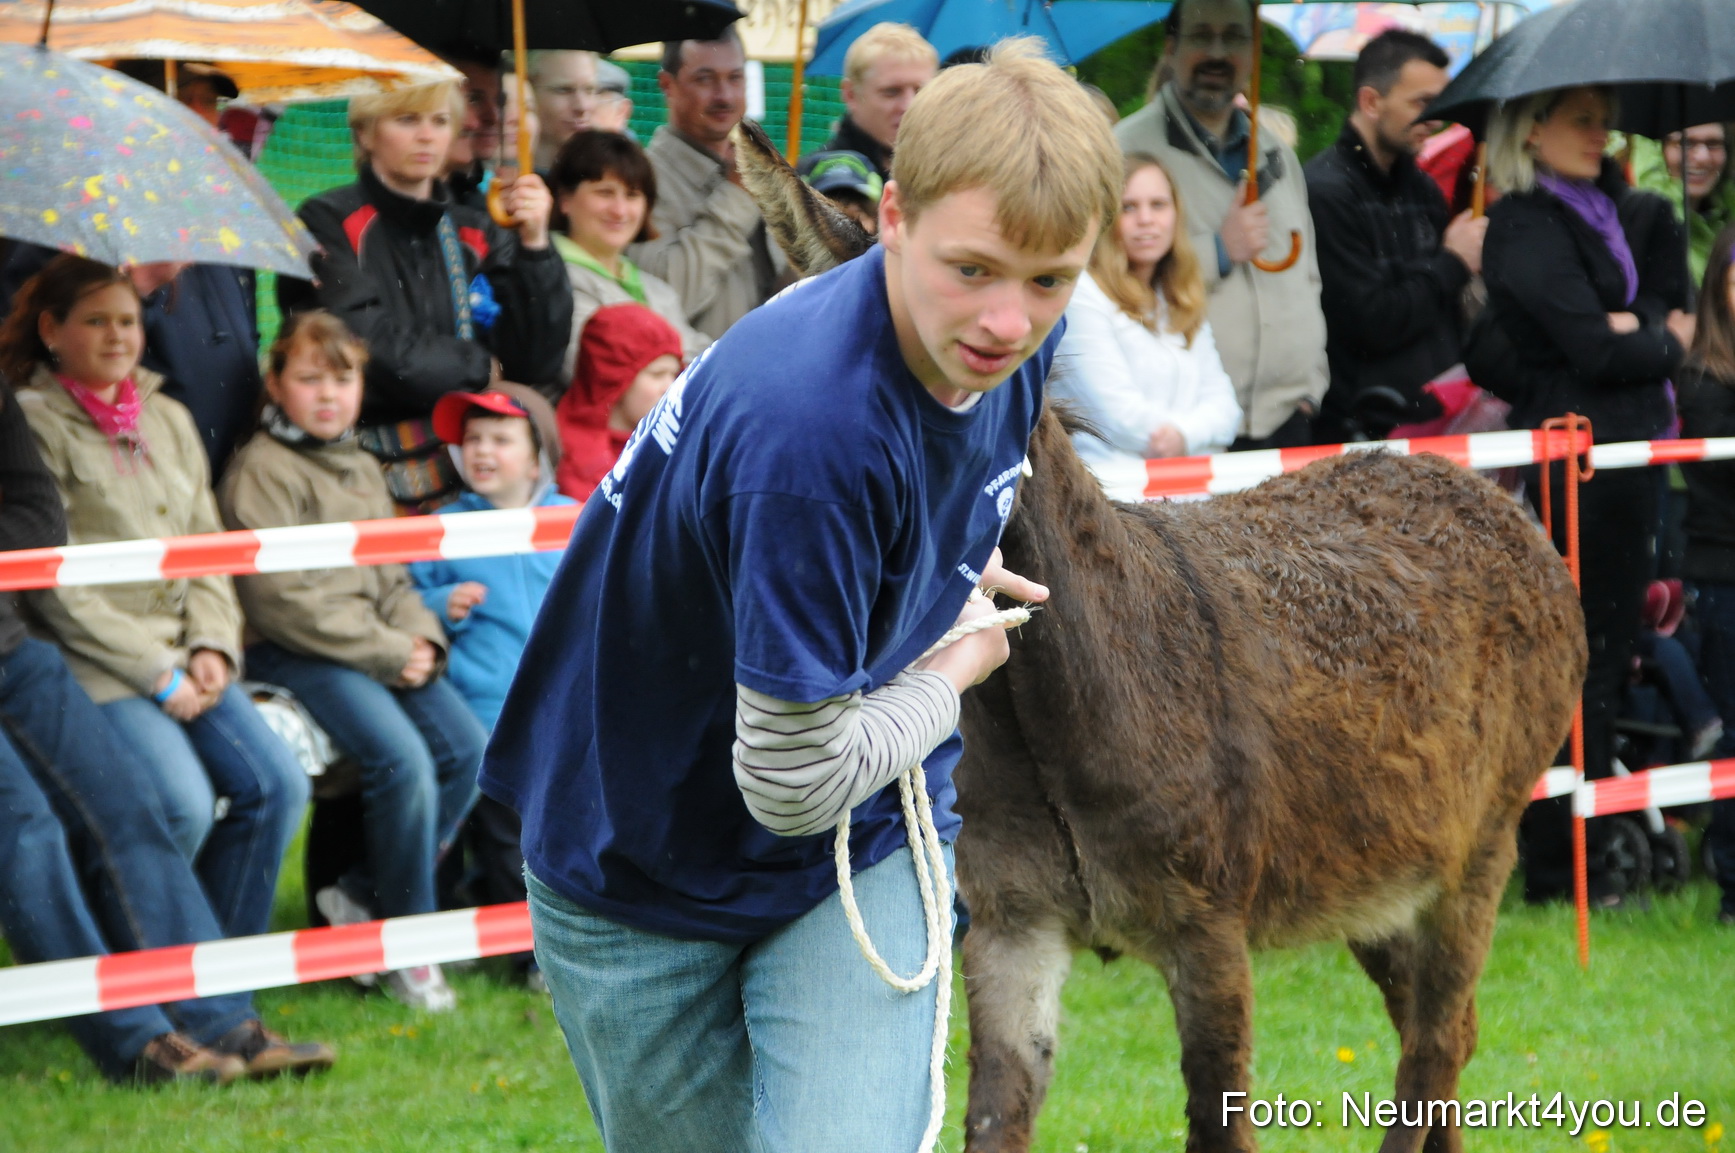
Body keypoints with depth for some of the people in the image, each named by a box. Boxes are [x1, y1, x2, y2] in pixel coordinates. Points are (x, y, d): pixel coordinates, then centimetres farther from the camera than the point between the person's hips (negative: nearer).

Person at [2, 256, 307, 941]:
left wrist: (212, 646, -1)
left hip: (182, 661, 7)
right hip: (94, 670, -7)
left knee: (278, 787, -10)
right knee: (184, 806, -25)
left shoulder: (169, 420, 17)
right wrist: (155, 672, -12)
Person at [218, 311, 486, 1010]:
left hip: (380, 647, 8)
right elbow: (283, 599, -14)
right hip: (294, 651, -8)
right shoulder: (262, 470, -6)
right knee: (401, 757, -25)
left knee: (468, 748, -11)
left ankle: (362, 897, -2)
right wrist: (386, 652, -13)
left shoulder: (362, 470, 20)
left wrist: (420, 638, -1)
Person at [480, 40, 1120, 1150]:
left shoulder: (1013, 348, -11)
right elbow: (795, 781, -28)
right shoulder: (808, 425, -35)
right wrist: (957, 667, -12)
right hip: (641, 873, -5)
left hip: (860, 860, 5)